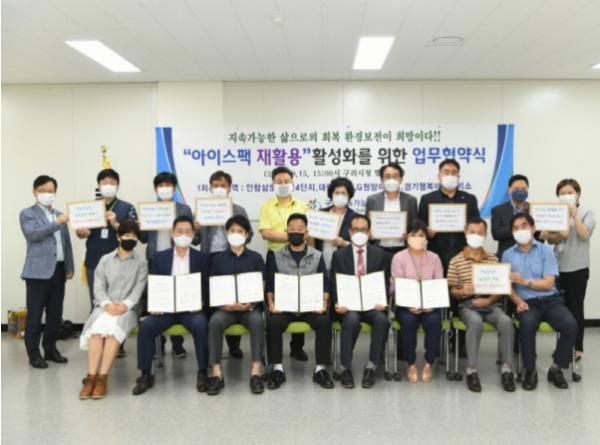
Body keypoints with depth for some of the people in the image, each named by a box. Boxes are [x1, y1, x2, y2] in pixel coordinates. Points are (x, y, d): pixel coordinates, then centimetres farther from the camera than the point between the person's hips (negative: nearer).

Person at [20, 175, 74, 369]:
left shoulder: (59, 215, 17)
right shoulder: (27, 214, 1)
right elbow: (34, 234, -17)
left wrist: (70, 267, 12)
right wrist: (56, 223, -25)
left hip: (58, 270, 5)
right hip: (39, 270, -5)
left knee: (55, 313, 9)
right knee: (35, 314, -1)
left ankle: (50, 349, 21)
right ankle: (34, 354, 7)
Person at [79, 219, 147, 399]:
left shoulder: (141, 262, 12)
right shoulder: (105, 260, 15)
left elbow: (138, 289, 1)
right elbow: (98, 287, 6)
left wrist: (125, 305, -18)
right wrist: (107, 304, -14)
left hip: (127, 309, -1)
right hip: (105, 307, 2)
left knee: (112, 330, -34)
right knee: (97, 330, -32)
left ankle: (102, 378, -30)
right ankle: (91, 378, -30)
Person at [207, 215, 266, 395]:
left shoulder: (256, 258, 8)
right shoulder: (218, 259, 11)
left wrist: (249, 305, -15)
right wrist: (224, 304, -13)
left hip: (250, 306, -1)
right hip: (225, 307, 1)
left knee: (257, 321, -34)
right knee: (214, 322, -31)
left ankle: (256, 372, -30)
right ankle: (217, 374, -27)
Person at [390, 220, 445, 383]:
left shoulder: (434, 258, 9)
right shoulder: (399, 257, 2)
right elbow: (396, 287, -6)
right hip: (406, 305, -1)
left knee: (434, 321, -31)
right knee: (408, 320, -33)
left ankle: (429, 363, -10)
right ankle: (411, 364, -12)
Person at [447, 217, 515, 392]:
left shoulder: (493, 260, 12)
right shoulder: (456, 261, 4)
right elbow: (452, 291, 4)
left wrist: (489, 300, -10)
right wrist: (462, 292, -19)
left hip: (491, 303, 2)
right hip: (467, 304, -2)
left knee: (506, 321, -30)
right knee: (476, 322, -36)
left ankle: (507, 368, -18)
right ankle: (472, 370, -26)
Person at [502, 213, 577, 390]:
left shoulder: (546, 250, 5)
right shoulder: (507, 254, 8)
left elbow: (548, 283, -2)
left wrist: (524, 281, -13)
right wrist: (518, 301, -16)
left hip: (550, 300, 1)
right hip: (527, 303, -1)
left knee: (571, 325, -26)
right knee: (527, 324, -35)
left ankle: (556, 368, -3)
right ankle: (530, 370, -14)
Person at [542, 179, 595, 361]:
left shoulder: (586, 213, 0)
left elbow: (584, 235, -15)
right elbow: (551, 240, 3)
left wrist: (574, 215, -17)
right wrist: (560, 234, -17)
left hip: (577, 267, -3)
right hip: (558, 266, 3)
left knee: (575, 307, 0)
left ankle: (577, 347, 9)